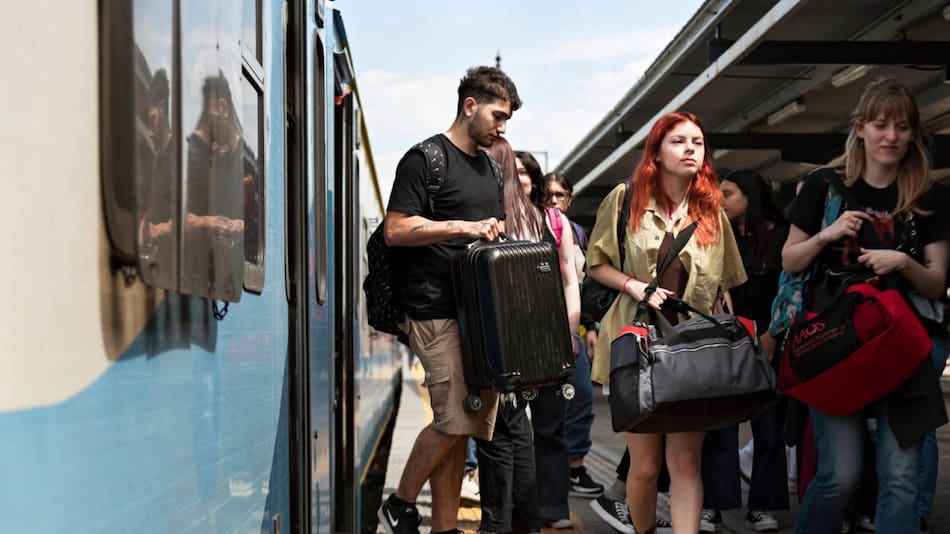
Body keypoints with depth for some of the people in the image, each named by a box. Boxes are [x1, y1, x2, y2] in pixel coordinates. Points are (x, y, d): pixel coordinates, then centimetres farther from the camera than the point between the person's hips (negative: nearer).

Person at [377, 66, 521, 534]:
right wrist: (463, 228, -18)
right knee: (454, 419, -13)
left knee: (459, 425, 6)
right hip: (438, 311, -8)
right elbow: (395, 230, -12)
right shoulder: (425, 158, -4)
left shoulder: (486, 164, 22)